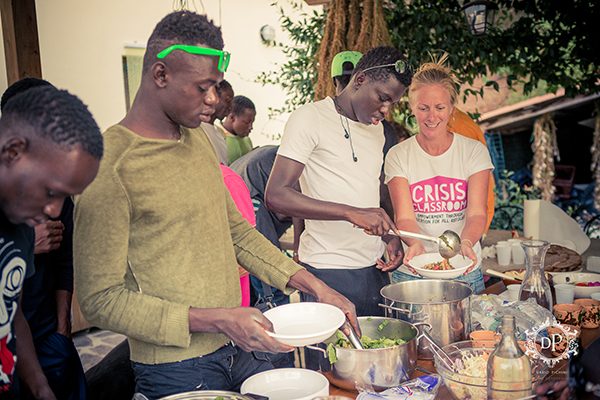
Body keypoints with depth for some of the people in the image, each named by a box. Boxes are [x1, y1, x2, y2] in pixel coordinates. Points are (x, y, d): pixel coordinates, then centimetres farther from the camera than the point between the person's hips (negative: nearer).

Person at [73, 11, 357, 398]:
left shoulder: (199, 140, 6)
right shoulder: (110, 167, -18)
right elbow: (101, 300, -17)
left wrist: (315, 286, 4)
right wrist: (214, 320, -22)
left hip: (242, 347, 7)